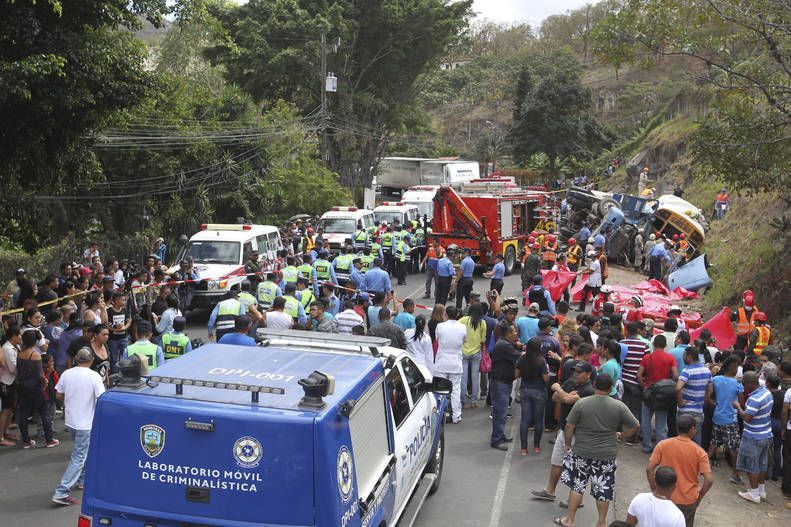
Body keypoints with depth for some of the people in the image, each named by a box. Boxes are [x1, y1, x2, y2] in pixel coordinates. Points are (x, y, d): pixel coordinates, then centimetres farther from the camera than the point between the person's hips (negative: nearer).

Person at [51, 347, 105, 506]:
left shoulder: (67, 374, -2)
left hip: (70, 420, 6)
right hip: (86, 423, -6)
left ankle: (82, 480, 36)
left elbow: (59, 396, 5)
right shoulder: (94, 376, -17)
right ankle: (61, 492, -6)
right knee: (79, 457, -1)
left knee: (82, 451, 27)